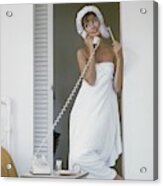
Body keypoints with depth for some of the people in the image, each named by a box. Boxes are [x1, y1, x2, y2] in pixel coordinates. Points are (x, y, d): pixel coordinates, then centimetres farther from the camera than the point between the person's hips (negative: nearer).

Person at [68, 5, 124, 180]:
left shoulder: (113, 50, 4)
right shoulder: (82, 52, 4)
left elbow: (117, 87, -2)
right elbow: (91, 80, -12)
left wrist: (119, 57, -8)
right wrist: (91, 50, -7)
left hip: (105, 109, -2)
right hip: (86, 110, 2)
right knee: (80, 155, -7)